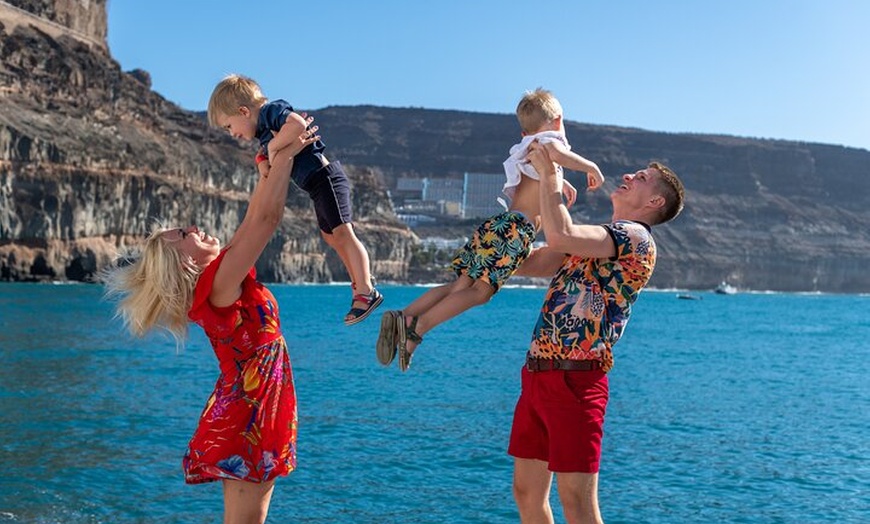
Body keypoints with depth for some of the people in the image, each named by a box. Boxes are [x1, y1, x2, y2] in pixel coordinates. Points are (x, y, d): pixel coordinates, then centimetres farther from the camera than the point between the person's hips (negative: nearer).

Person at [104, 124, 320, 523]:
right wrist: (286, 154, -13)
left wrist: (272, 164, 15)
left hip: (244, 415, 10)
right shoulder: (218, 283, -17)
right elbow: (265, 220, -21)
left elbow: (255, 219, 15)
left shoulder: (214, 279, 8)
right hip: (246, 420, -10)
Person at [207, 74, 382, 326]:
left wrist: (272, 146, -24)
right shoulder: (264, 131, 17)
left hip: (326, 178, -11)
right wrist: (262, 157, -14)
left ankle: (367, 291, -17)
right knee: (330, 236, 16)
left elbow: (298, 124, -34)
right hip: (318, 187, 11)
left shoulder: (272, 109, -14)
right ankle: (359, 284, 24)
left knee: (342, 232, -14)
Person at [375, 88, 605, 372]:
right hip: (515, 230, -9)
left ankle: (402, 317, -6)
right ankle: (416, 327, -27)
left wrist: (561, 183, 63)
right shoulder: (551, 142, 3)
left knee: (461, 286, 5)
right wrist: (592, 167, -11)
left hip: (496, 224, 9)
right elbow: (557, 154, -24)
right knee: (479, 290, -14)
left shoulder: (526, 149, 29)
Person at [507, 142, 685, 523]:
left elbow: (560, 236, -24)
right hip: (537, 374, 9)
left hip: (574, 378, -9)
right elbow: (525, 264, 22)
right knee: (526, 491, 13)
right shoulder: (598, 240, 22)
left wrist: (548, 174, -10)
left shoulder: (635, 237, -7)